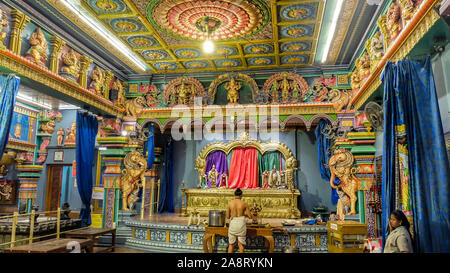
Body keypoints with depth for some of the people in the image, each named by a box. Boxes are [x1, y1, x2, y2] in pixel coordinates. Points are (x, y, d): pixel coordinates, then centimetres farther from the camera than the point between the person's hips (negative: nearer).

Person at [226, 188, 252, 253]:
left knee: (231, 244, 15)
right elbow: (250, 216, -1)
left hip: (233, 224, 1)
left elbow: (228, 217, 1)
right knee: (241, 244, 13)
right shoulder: (244, 204, -6)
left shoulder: (229, 203, -4)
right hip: (241, 224, -1)